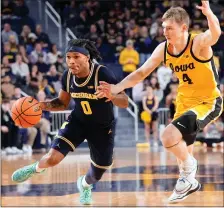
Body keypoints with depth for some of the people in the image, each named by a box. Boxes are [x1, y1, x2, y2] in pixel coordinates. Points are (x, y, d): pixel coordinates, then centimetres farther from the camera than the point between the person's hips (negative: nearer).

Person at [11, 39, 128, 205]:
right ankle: (36, 168, 20)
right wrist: (42, 105, -16)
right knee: (53, 158, -17)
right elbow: (63, 103, 3)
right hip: (78, 121, 2)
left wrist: (111, 96, -52)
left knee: (96, 176, 8)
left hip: (103, 127, -2)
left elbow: (125, 103, -30)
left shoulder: (103, 74, -29)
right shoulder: (68, 76, -15)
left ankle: (85, 184, 47)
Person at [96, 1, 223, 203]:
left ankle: (189, 166, 3)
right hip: (185, 102, 7)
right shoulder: (163, 49, -6)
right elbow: (141, 73, 2)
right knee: (181, 151, 19)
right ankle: (189, 182, 46)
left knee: (168, 137, -25)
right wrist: (116, 88, -10)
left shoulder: (199, 43, -25)